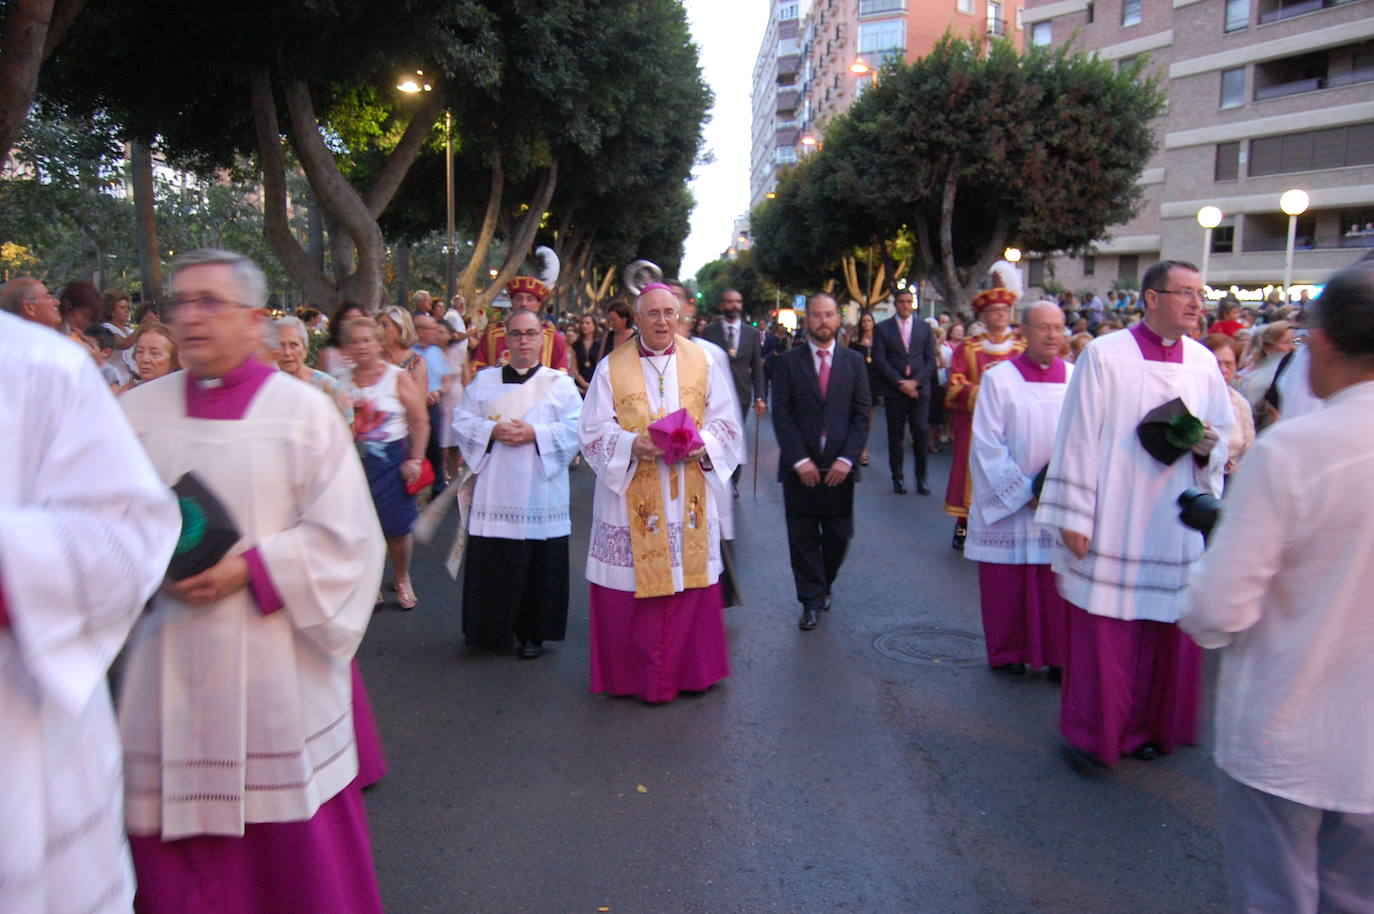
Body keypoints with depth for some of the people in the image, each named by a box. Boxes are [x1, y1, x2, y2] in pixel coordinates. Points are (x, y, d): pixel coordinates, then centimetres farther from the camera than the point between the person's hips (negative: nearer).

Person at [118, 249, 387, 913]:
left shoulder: (304, 411, -3)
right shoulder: (137, 412, 6)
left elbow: (344, 534, -7)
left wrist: (250, 569, -16)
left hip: (276, 667, -2)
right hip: (167, 675, 3)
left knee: (293, 842, 8)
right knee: (174, 843, 11)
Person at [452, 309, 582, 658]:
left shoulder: (561, 383, 7)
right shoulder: (484, 380, 13)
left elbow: (575, 429, -3)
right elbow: (461, 422, 6)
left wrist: (535, 433, -15)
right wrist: (492, 431, -11)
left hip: (541, 494, -1)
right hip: (493, 493, 1)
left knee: (539, 563, 1)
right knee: (491, 563, 3)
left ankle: (533, 632, 15)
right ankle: (492, 631, 17)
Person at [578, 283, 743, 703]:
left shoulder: (702, 362, 5)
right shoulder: (612, 367, 2)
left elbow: (726, 422, 5)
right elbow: (595, 429, -1)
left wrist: (703, 444, -15)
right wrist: (632, 444, -19)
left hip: (689, 498, 2)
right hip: (631, 497, -1)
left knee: (690, 577, 6)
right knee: (634, 587, 0)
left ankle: (690, 668, 23)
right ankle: (636, 672, 15)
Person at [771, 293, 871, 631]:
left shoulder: (854, 361, 7)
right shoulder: (788, 361, 2)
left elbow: (862, 414, 3)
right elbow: (781, 415, -3)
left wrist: (847, 459, -8)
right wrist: (800, 460, -11)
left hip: (839, 466, 1)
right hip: (800, 466, -1)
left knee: (838, 536, 7)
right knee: (803, 538, 4)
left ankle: (823, 586, 32)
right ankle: (811, 601, 16)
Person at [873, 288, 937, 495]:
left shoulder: (925, 327, 10)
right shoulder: (883, 328, 4)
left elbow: (931, 360, 6)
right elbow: (880, 361, -3)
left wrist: (915, 382, -8)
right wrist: (900, 383, -11)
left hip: (920, 389, 1)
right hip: (894, 390, -1)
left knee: (921, 433, -4)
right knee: (895, 435, 3)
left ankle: (921, 476, 5)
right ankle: (897, 477, 11)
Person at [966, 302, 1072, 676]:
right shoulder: (999, 378, -3)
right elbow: (988, 445, -6)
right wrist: (1024, 490, -11)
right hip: (1008, 503, -2)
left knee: (1059, 585, 5)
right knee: (1008, 585, 5)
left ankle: (1060, 657, 19)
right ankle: (1009, 654, 22)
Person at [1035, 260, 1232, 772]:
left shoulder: (1204, 364, 6)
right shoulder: (1104, 356, -8)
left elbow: (1224, 433, 17)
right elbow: (1079, 438, -8)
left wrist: (1207, 447, -8)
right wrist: (1074, 518, -10)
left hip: (1175, 526, 5)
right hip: (1112, 523, -4)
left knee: (1164, 634, 11)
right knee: (1103, 635, 2)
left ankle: (1145, 727, 30)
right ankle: (1090, 734, 19)